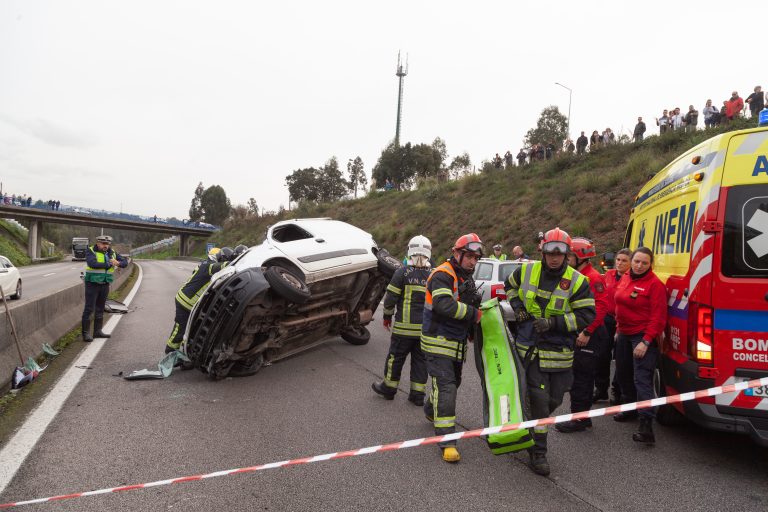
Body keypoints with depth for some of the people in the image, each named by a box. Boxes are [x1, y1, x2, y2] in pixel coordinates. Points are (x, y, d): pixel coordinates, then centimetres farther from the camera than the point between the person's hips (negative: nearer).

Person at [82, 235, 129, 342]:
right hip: (92, 284, -5)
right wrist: (109, 264, -19)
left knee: (100, 309, 13)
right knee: (89, 309, -4)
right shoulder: (91, 251, -8)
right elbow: (93, 264, -25)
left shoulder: (112, 252, 8)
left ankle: (98, 331, 23)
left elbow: (125, 262, 6)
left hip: (105, 284, 6)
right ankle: (86, 333, 2)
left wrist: (119, 263, -16)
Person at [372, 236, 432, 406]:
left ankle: (388, 388, 25)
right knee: (420, 360, 12)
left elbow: (390, 298, -7)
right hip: (426, 328, 4)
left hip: (404, 326, -3)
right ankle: (417, 394, 17)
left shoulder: (403, 272, -9)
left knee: (396, 357, 11)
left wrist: (387, 316, 7)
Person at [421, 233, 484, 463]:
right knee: (446, 387, -12)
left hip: (456, 343, 10)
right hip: (438, 343, -10)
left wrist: (475, 301, -3)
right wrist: (475, 314, -29)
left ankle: (430, 410, 49)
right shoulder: (443, 275, -19)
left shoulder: (465, 278, 14)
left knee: (453, 382, 23)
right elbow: (444, 305, -34)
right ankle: (447, 441, -8)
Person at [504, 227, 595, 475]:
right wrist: (516, 306, 5)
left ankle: (530, 425, 39)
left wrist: (554, 322, -19)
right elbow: (510, 286, 21)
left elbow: (587, 314, -10)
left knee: (554, 400, 11)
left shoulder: (577, 281, -7)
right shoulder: (527, 271, 0)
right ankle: (538, 453, 7)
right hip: (530, 347, -1)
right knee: (538, 398, -4)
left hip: (559, 351, 1)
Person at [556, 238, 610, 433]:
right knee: (581, 377, 15)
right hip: (577, 334, 10)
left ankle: (579, 419, 4)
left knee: (581, 378, -4)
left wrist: (587, 332, -24)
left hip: (589, 337, -10)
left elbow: (601, 307, -23)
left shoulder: (593, 277, -15)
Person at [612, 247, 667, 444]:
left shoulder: (655, 284, -14)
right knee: (624, 374, 20)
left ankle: (646, 425, -17)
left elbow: (658, 317, -17)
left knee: (642, 379, -15)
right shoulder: (625, 278, 8)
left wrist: (646, 342, -21)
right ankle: (630, 408, 39)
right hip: (624, 334, 8)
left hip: (643, 337, -8)